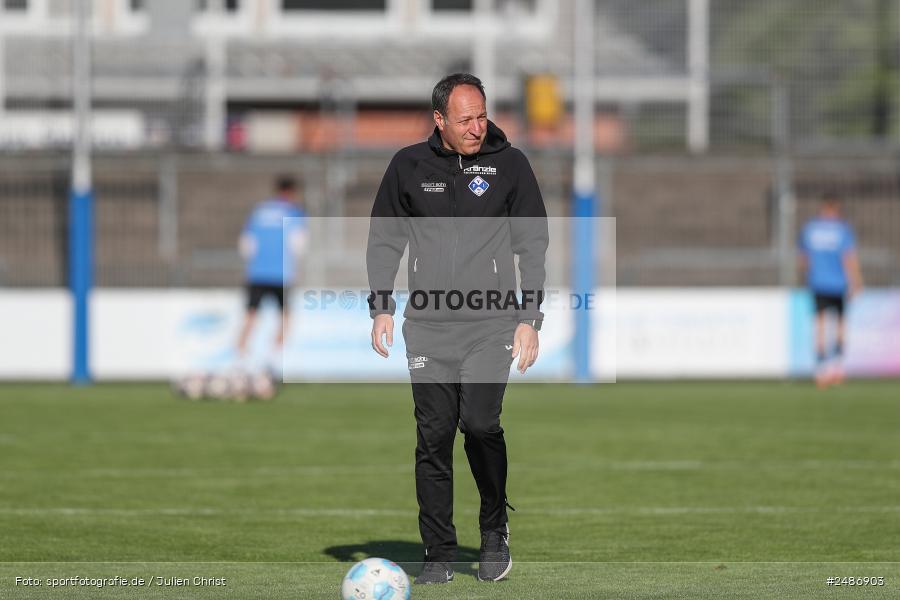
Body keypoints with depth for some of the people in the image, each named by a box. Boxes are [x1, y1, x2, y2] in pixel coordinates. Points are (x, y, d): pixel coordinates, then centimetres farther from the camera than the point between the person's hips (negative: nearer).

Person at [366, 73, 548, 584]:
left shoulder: (509, 164, 3)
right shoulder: (409, 167, 6)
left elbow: (533, 246, 6)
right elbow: (384, 240, 14)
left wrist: (529, 318, 0)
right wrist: (382, 307, 4)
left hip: (491, 322, -2)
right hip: (428, 325, 2)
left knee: (480, 423, -17)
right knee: (434, 436, -1)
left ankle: (496, 529, 6)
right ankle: (440, 553, 6)